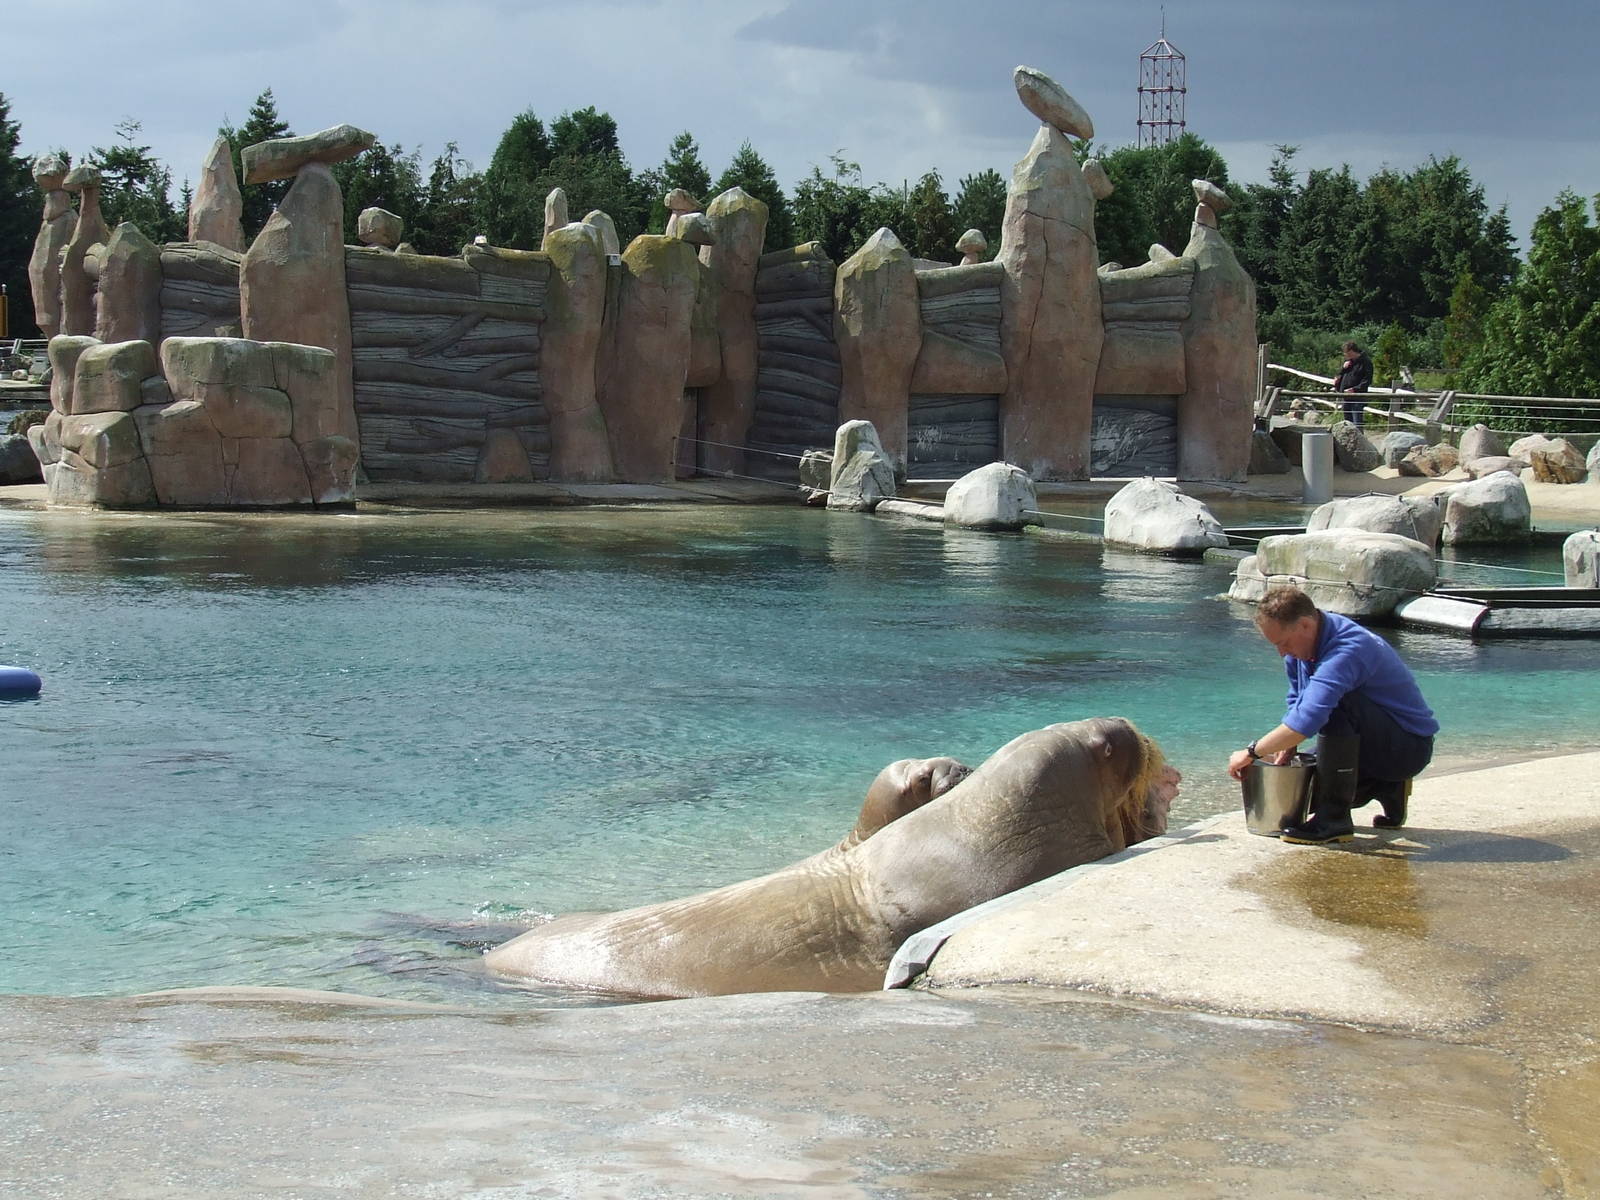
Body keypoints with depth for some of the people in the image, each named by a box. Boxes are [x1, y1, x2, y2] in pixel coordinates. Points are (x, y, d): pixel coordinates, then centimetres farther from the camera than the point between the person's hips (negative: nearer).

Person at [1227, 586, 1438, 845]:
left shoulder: (1348, 650, -32)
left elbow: (1307, 718, -41)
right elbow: (1297, 702, 10)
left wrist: (1252, 752, -32)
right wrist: (1285, 751, -7)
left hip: (1409, 748, -9)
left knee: (1336, 705, -34)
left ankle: (1334, 819, -27)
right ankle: (1387, 788, 16)